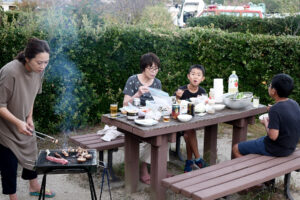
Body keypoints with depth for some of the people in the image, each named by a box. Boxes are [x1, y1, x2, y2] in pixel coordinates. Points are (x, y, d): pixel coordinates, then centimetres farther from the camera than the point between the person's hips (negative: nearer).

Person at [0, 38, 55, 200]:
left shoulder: (38, 71, -11)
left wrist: (29, 118, 0)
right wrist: (18, 123, -31)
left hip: (23, 121, 7)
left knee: (31, 151, 17)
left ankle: (34, 187, 38)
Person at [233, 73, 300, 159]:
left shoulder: (275, 109, -27)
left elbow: (273, 136, -29)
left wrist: (266, 123, -12)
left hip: (276, 149, -9)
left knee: (236, 149, 4)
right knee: (257, 141, 35)